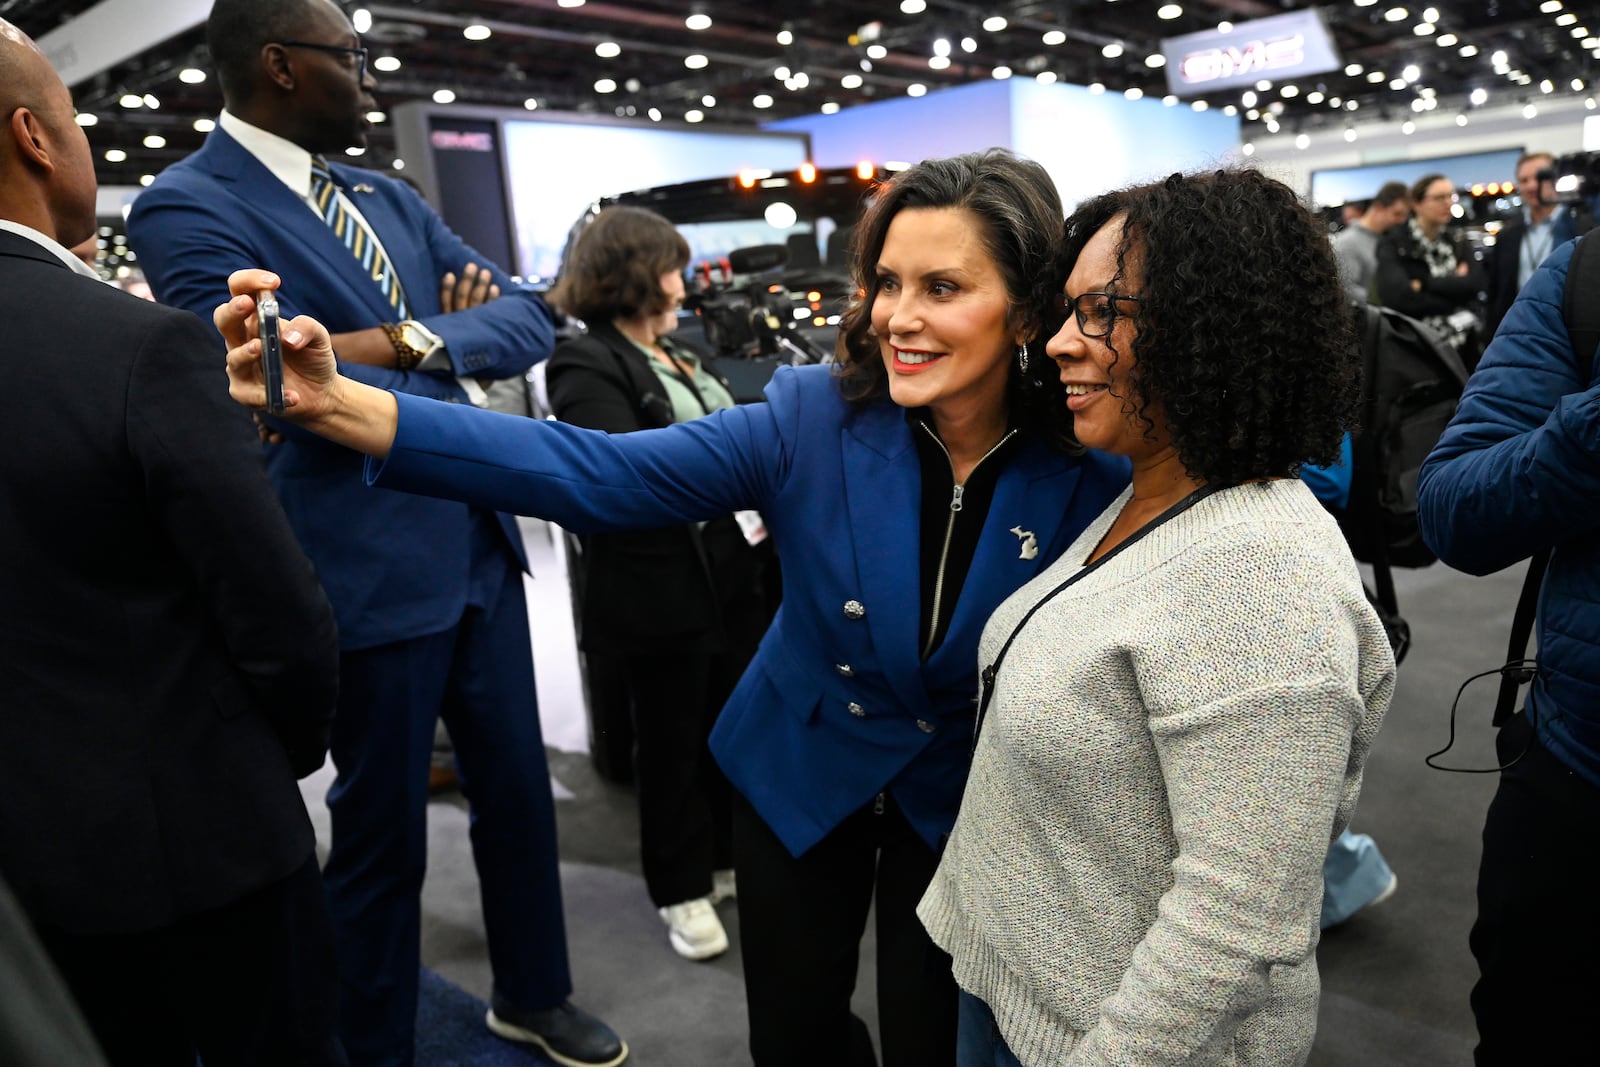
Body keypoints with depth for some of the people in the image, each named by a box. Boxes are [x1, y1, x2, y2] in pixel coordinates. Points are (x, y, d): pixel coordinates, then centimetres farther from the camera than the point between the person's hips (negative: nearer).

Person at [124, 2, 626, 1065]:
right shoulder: (188, 208, -10)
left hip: (481, 545, 7)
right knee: (382, 828, 10)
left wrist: (414, 340, -13)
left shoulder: (390, 198, 12)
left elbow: (529, 320, 5)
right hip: (372, 569, -7)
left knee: (519, 788, 18)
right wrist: (459, 355, -7)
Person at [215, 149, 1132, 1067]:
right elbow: (598, 474, -27)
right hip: (799, 774, 1)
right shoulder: (812, 416, -20)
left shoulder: (1090, 474, -19)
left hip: (960, 806, 0)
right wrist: (338, 403, -36)